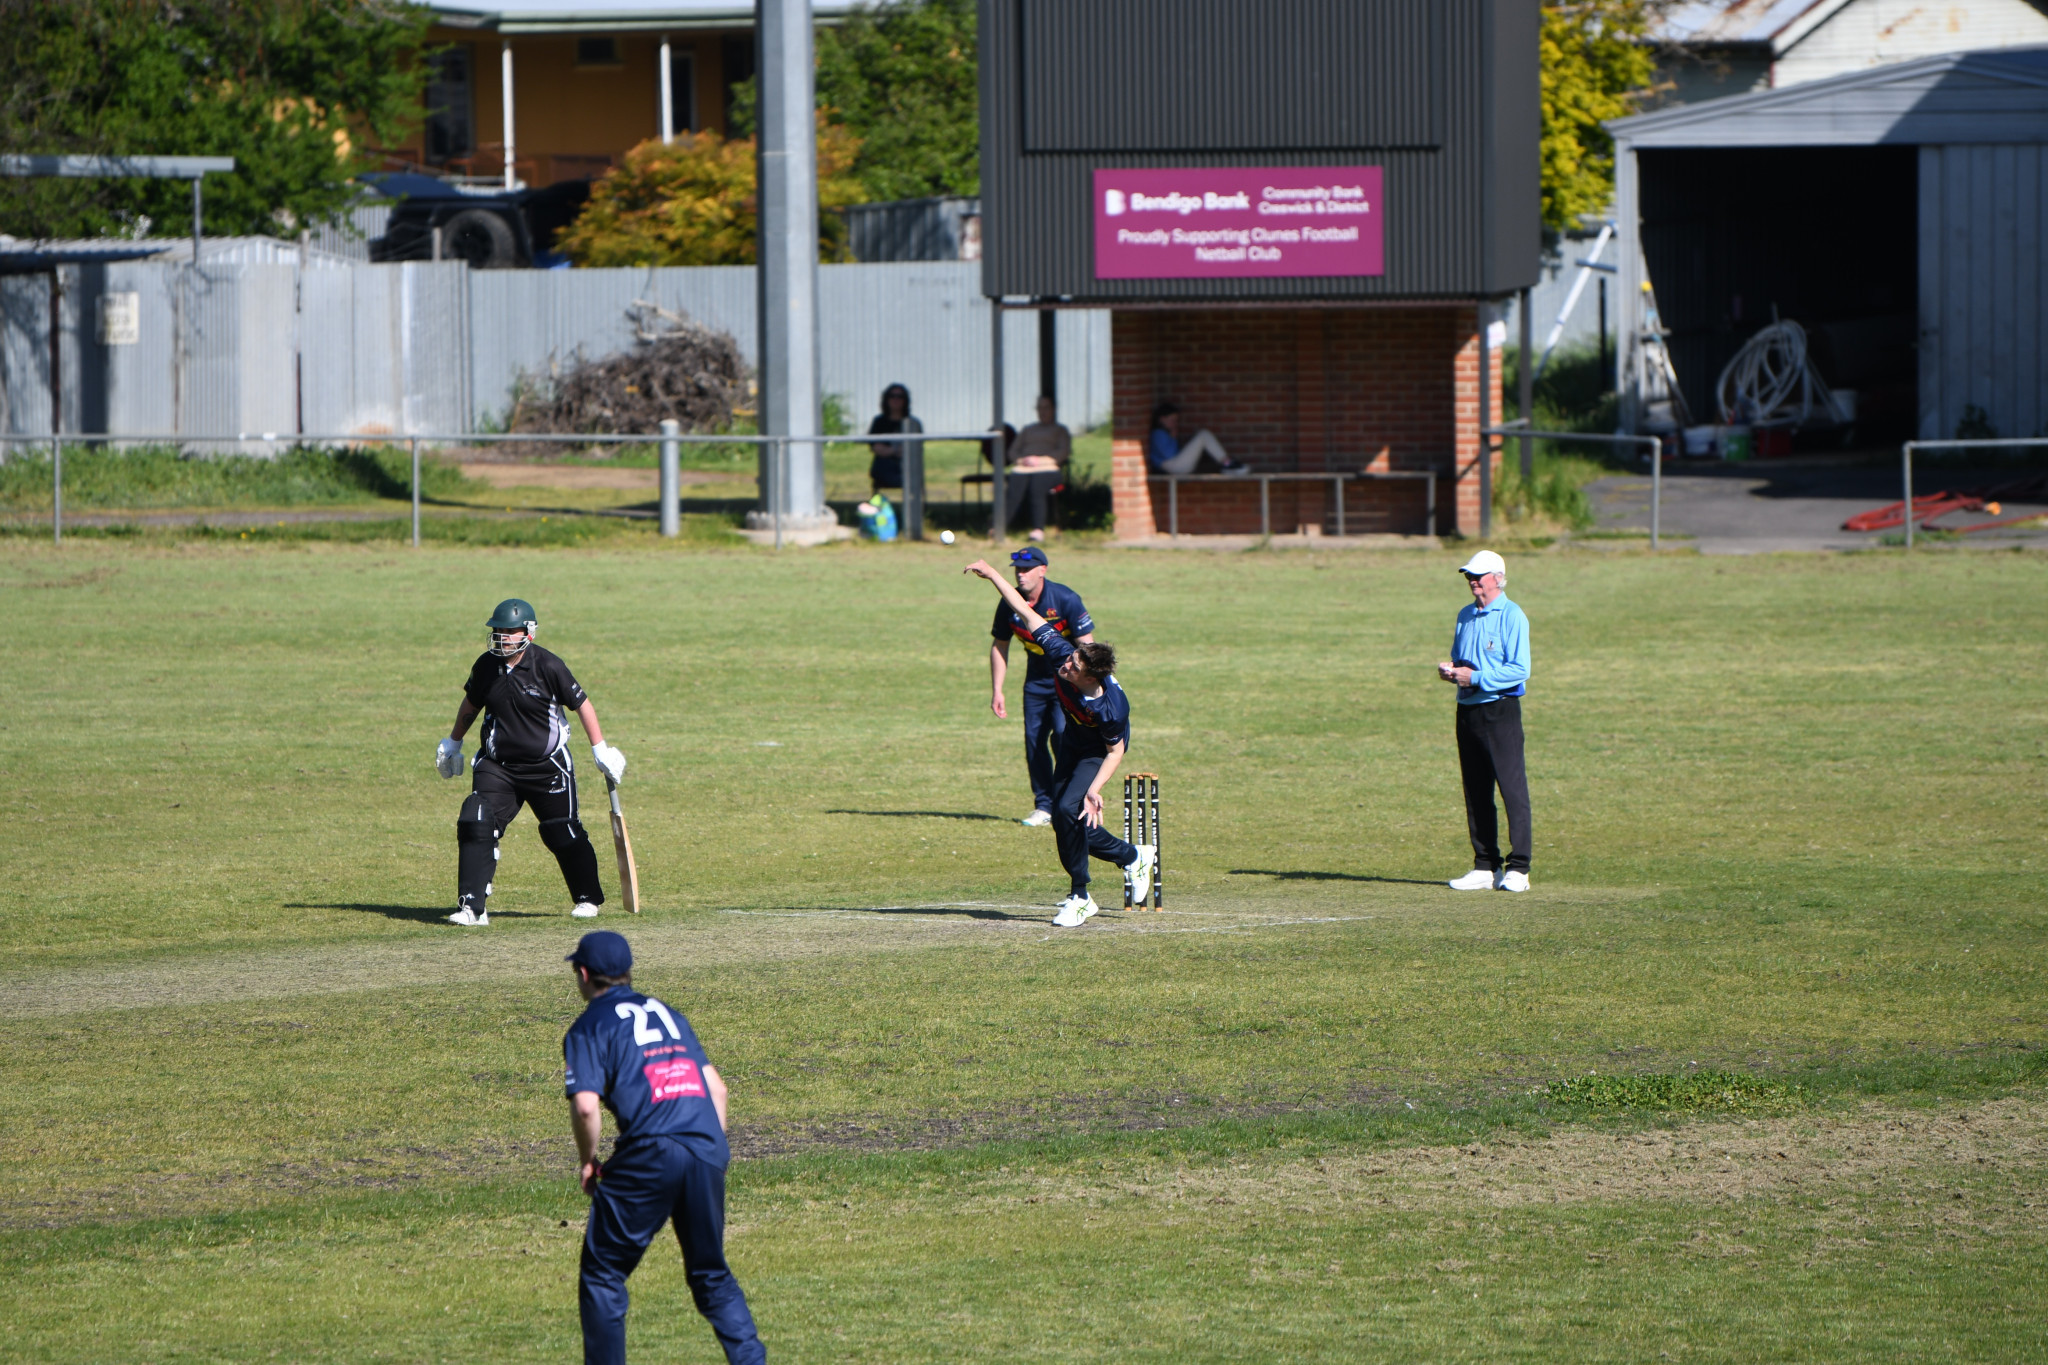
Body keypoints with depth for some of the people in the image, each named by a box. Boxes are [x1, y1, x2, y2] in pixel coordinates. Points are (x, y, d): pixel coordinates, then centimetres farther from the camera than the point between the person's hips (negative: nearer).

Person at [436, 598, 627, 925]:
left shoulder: (548, 667, -14)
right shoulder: (486, 666, -1)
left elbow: (581, 704, -4)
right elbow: (471, 705, 18)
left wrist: (600, 749, -3)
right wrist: (453, 743, 29)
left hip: (547, 768, -3)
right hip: (497, 766, 3)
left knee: (564, 834, 6)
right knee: (475, 825, -14)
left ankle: (586, 898, 30)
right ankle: (471, 907, -13)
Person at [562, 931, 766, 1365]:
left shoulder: (589, 1027, 4)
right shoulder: (666, 1013, 24)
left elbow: (586, 1106, -10)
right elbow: (716, 1087, 19)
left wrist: (587, 1161, 6)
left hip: (649, 1155, -6)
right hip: (707, 1148, 6)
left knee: (602, 1274, 7)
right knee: (711, 1273, 17)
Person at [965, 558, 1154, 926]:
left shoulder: (1112, 708, -40)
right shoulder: (1062, 654, -31)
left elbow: (1115, 750, -24)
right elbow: (1025, 612, -24)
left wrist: (1095, 789, -35)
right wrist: (992, 574, -23)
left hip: (1098, 753, -7)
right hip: (1073, 741, 7)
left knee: (1070, 810, -24)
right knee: (1064, 822, 6)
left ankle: (1079, 897, -8)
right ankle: (1133, 857, 28)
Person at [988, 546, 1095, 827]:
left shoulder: (1065, 599, -20)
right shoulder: (1010, 605, -6)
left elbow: (1086, 645, -18)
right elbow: (999, 646, 7)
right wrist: (997, 692, 5)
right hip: (1036, 679, 5)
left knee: (1063, 736, -17)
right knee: (1033, 740, 0)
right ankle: (1044, 806, 10)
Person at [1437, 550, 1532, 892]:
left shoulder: (1512, 617, -7)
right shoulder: (1465, 616, 16)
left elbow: (1520, 670, -15)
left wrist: (1476, 678, -18)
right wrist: (1448, 669, 3)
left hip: (1500, 710, -8)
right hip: (1467, 711, 8)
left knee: (1512, 789, -8)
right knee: (1476, 792, 9)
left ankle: (1518, 869, -8)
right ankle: (1485, 867, 14)